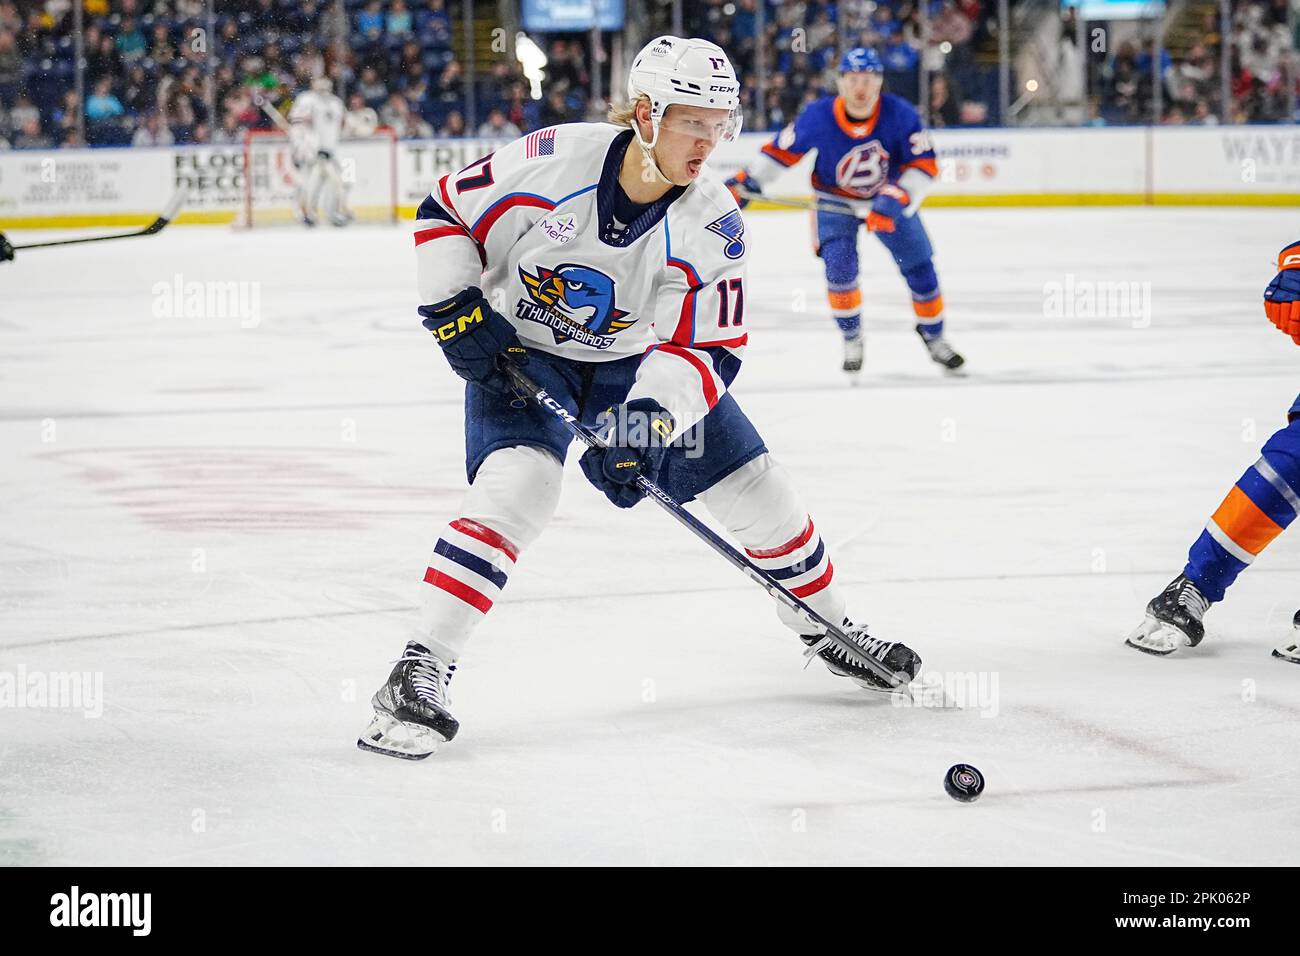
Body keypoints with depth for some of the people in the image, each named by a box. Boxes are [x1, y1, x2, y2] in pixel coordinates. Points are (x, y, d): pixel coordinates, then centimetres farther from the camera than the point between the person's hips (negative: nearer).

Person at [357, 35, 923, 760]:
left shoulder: (713, 224, -18)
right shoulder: (553, 161, -25)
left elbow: (709, 347, -17)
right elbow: (445, 214, -10)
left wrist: (649, 420, -31)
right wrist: (456, 309, -17)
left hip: (638, 359, 4)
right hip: (519, 354, -3)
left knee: (756, 488, 4)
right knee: (518, 484, -29)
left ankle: (828, 629, 29)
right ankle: (420, 672, -27)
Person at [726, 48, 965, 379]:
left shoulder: (900, 114, -24)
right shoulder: (817, 117, -23)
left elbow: (923, 165, -21)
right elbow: (782, 150, -10)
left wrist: (895, 201, -34)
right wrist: (745, 182, -15)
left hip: (889, 197, 1)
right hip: (835, 200, -1)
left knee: (918, 265, -1)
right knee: (840, 265, -19)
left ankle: (932, 333, 22)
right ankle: (851, 338, 3)